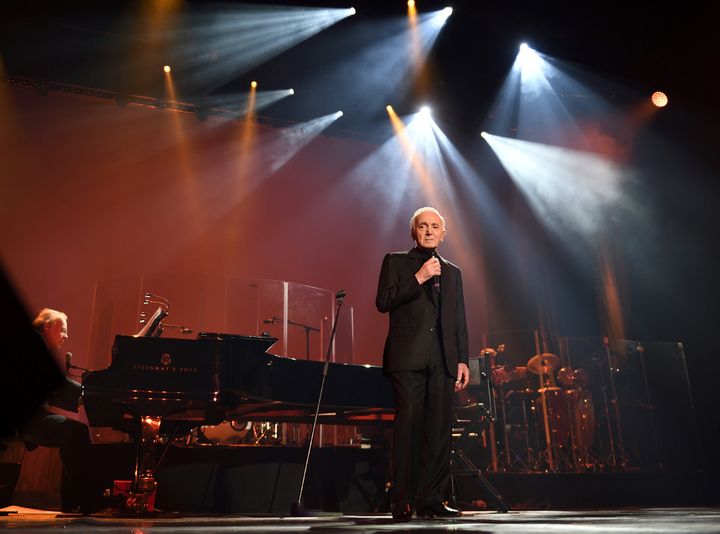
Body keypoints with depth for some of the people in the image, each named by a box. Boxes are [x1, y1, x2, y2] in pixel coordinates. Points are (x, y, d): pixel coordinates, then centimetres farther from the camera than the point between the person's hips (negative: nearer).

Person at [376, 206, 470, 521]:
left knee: (439, 431, 3)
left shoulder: (452, 272, 22)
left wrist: (463, 360, 9)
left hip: (443, 361, 4)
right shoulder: (396, 262, 10)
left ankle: (431, 501, 11)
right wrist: (418, 278, -10)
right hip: (408, 358, -4)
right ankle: (402, 503, 1)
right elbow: (383, 302, -4)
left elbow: (459, 321, 19)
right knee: (408, 427, -6)